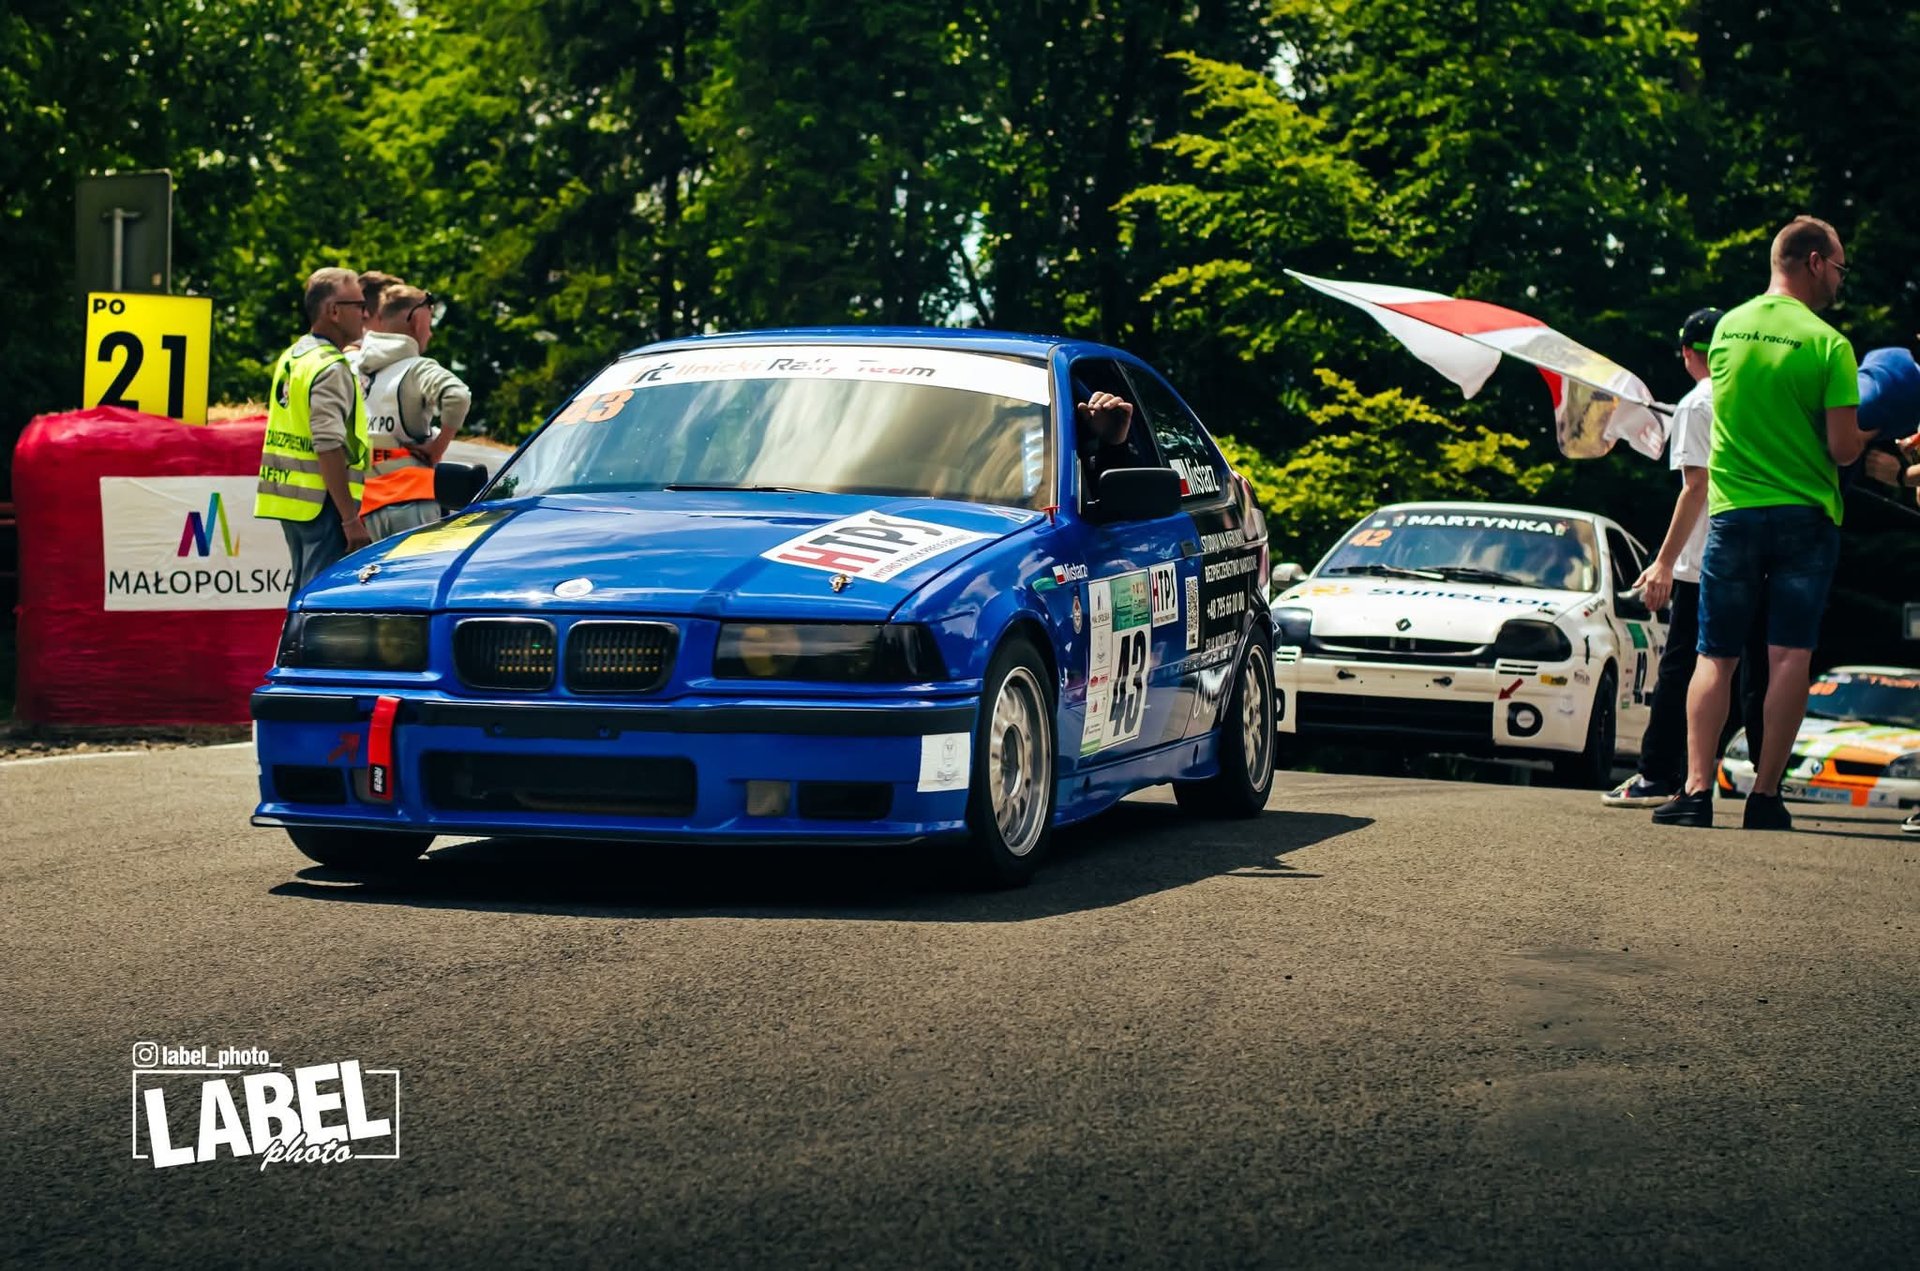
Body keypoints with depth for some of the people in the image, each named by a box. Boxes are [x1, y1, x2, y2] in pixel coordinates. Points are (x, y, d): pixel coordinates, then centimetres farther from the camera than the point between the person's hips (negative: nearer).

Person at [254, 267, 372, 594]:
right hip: (322, 503, -10)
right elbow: (329, 447, -21)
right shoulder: (330, 368, -14)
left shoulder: (291, 357, 16)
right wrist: (351, 519, -22)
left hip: (290, 501, 10)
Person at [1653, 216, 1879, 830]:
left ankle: (1697, 790, -5)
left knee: (1716, 658, 5)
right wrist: (1869, 433, 11)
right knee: (1789, 656, 0)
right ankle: (1765, 795, -3)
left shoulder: (1726, 329, 6)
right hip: (1805, 515, -3)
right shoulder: (1827, 344, -9)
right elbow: (1843, 448, -11)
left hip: (1732, 513, 3)